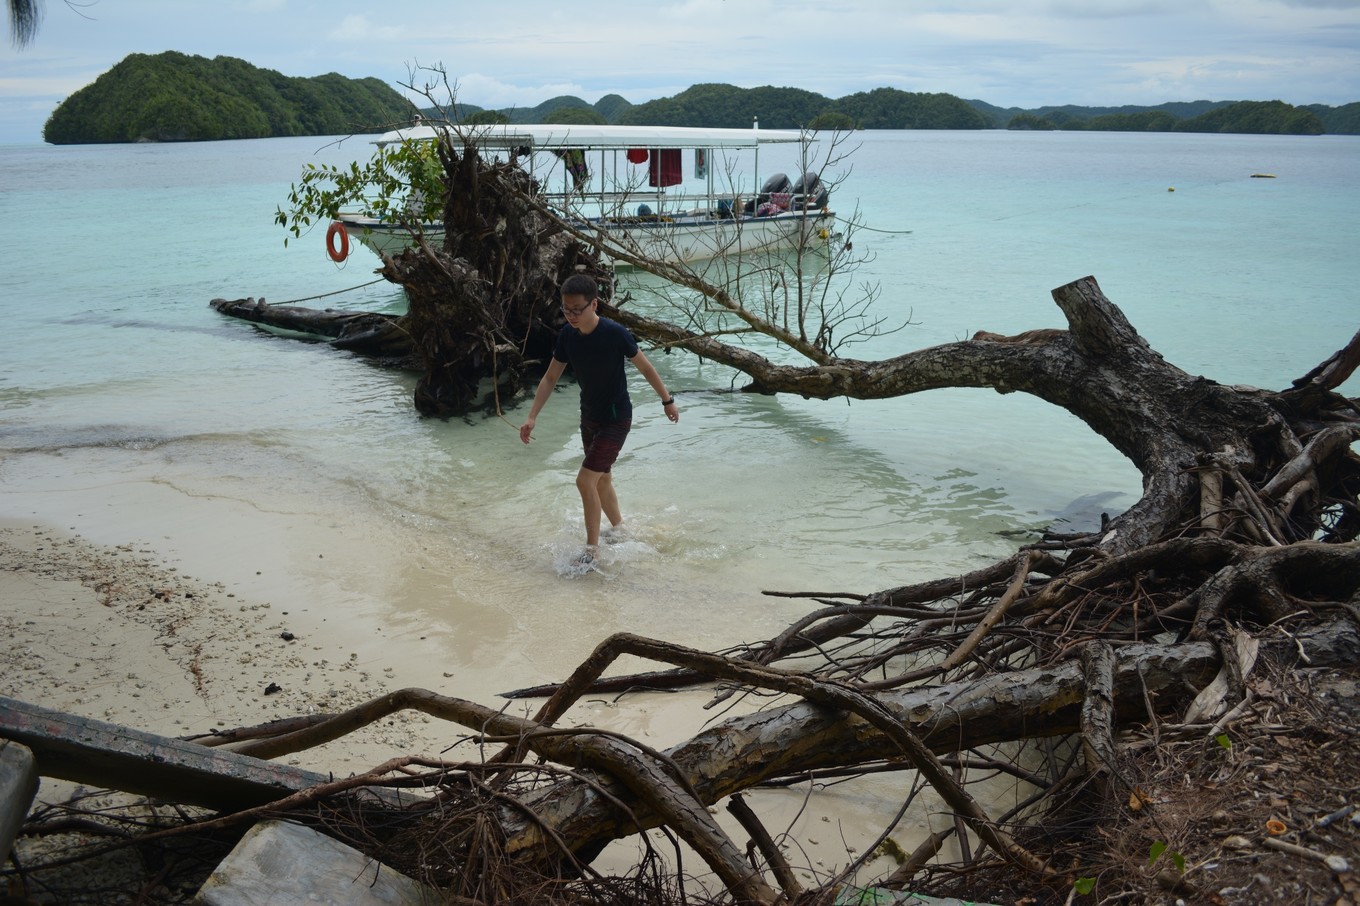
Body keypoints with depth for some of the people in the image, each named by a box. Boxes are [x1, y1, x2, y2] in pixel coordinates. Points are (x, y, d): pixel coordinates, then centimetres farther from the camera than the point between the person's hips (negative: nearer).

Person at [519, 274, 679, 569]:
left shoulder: (615, 333, -24)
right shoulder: (567, 334, -7)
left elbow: (645, 368, -11)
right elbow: (550, 378, 2)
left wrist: (667, 401, -1)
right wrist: (532, 417, -4)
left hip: (616, 419, -7)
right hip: (589, 417, 7)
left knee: (586, 480, -14)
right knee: (602, 480, 18)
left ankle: (592, 549, 0)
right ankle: (619, 529, 40)